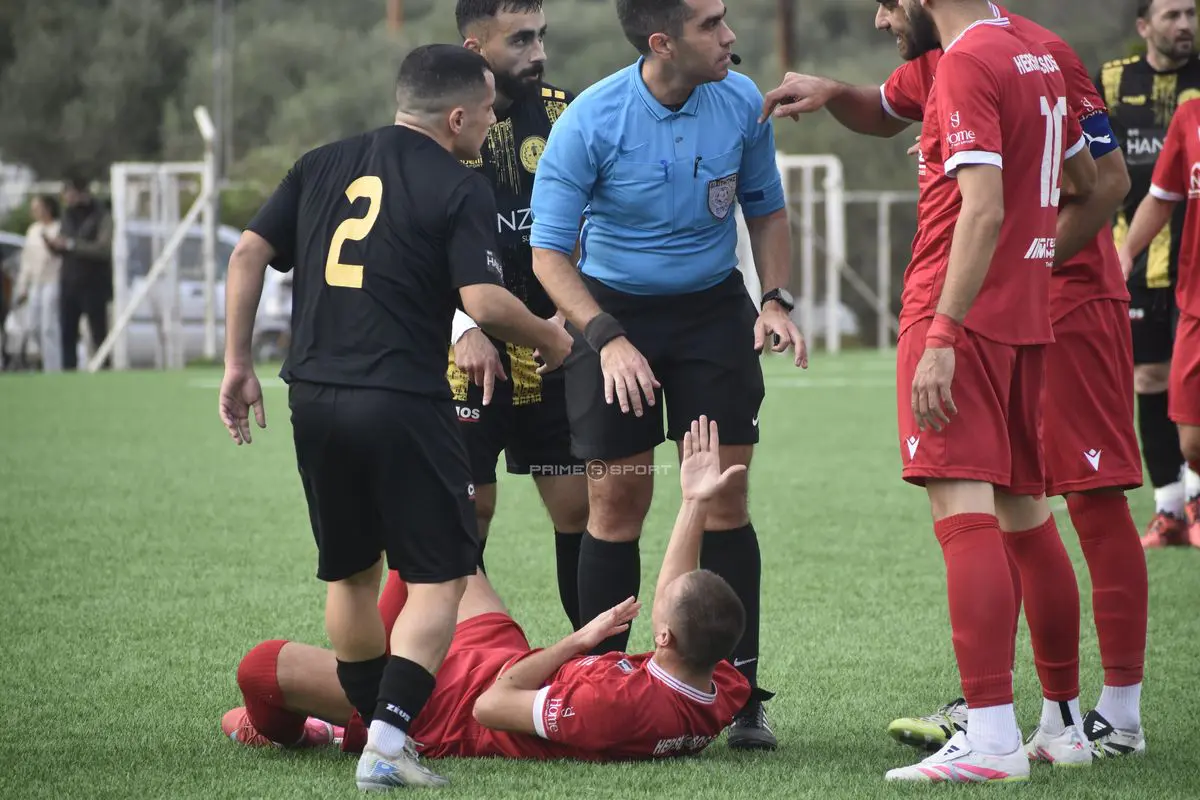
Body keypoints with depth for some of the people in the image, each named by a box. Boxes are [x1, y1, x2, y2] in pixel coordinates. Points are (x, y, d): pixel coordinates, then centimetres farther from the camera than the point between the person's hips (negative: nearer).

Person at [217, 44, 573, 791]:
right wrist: (548, 337, 4)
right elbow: (485, 302, -14)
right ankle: (389, 742, -13)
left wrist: (238, 363, 12)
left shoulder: (322, 166, 12)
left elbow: (250, 253, 7)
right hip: (403, 404, -6)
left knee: (352, 574, 20)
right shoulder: (459, 188, -6)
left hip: (315, 398, 6)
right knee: (440, 577, 0)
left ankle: (380, 726, 29)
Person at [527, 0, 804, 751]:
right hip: (613, 310, -2)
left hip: (713, 309, 2)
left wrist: (777, 300, -6)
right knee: (618, 503, -3)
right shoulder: (590, 122, -19)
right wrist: (607, 338, -25)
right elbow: (549, 251, -14)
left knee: (725, 499, -3)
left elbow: (767, 209, 9)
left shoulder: (742, 102, -8)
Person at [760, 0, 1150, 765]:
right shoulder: (937, 64, 9)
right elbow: (886, 114, 32)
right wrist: (834, 94, 10)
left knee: (1097, 502, -5)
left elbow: (1110, 179, -19)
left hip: (1069, 303, -9)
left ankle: (1122, 716, -1)